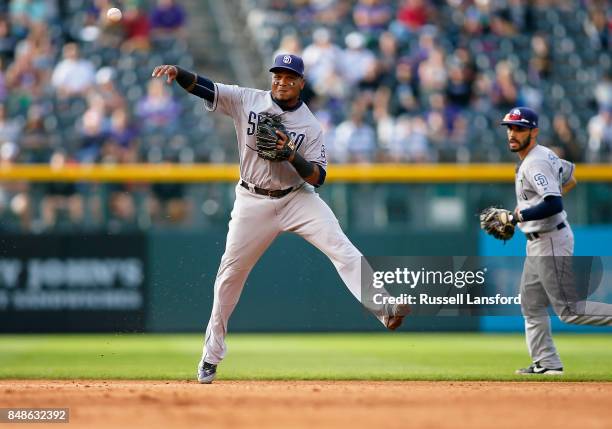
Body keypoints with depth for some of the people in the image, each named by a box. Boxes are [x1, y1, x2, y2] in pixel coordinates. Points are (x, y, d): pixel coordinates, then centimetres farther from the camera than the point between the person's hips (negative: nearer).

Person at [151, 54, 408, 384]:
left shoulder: (309, 126, -5)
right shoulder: (246, 101, -4)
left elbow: (318, 177, -9)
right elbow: (204, 88, -10)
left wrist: (291, 154, -25)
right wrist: (177, 73, -29)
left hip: (297, 198, -1)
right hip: (253, 202, 1)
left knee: (342, 249, -20)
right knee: (230, 274, 4)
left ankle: (384, 310, -29)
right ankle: (211, 356, 17)